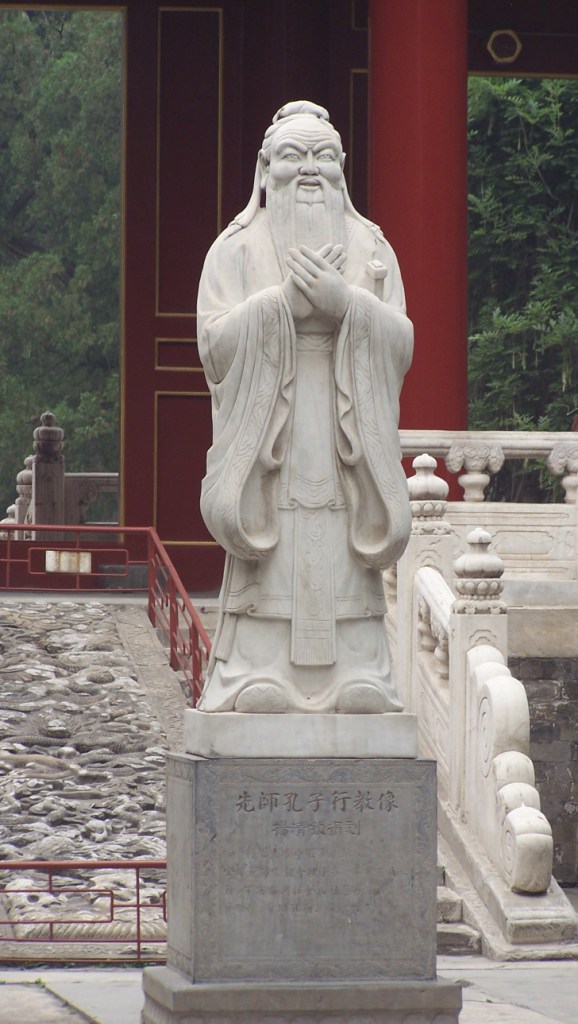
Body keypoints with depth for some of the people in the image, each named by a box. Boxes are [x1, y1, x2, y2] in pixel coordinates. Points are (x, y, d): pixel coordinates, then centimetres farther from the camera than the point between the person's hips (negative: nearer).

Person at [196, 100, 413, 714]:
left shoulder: (370, 249, 15)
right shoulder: (236, 249, 8)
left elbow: (399, 341, 3)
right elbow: (216, 341, -5)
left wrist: (342, 301, -14)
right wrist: (288, 300, -14)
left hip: (346, 435, 2)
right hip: (266, 431, -2)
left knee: (346, 565, -5)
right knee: (271, 564, -9)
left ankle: (357, 677, -4)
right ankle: (259, 677, -8)